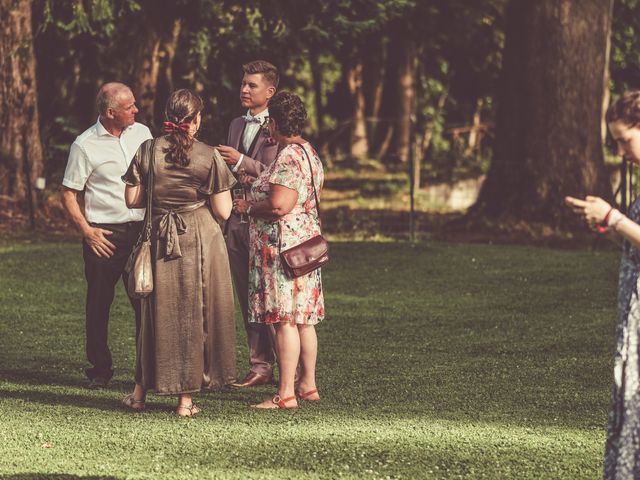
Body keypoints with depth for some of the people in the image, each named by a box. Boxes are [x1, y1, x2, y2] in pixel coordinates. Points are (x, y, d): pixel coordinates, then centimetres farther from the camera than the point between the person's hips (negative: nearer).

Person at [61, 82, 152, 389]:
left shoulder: (142, 134, 8)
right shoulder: (85, 145, -6)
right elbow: (68, 194, -2)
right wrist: (87, 231, -10)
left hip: (141, 230, 3)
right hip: (104, 235, -3)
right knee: (98, 305, 3)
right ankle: (100, 370, 14)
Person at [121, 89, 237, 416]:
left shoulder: (147, 151, -3)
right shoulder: (209, 157, -10)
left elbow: (132, 200, 1)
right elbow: (223, 211, -9)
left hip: (159, 239, 3)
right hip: (201, 241, -3)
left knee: (158, 312, 15)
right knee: (195, 313, 6)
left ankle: (141, 391, 20)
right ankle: (186, 398, 7)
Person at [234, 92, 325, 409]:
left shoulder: (288, 158, -17)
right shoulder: (309, 153, 15)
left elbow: (279, 205, -26)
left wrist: (247, 207, -8)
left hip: (283, 246, -10)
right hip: (306, 240, 10)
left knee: (285, 321, -8)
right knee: (303, 319, 14)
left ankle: (286, 394, -8)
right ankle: (308, 386, 20)